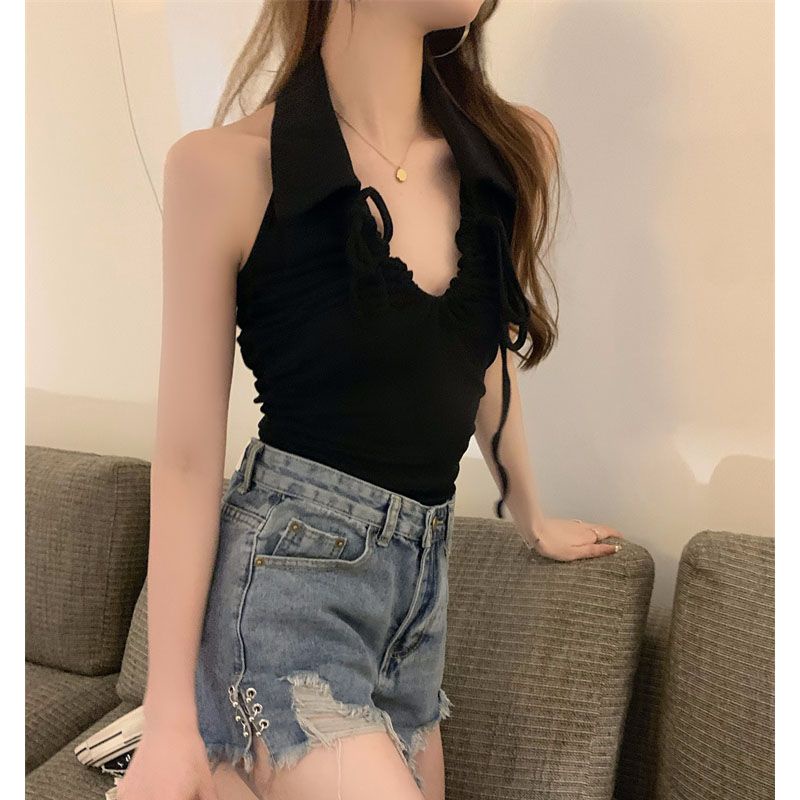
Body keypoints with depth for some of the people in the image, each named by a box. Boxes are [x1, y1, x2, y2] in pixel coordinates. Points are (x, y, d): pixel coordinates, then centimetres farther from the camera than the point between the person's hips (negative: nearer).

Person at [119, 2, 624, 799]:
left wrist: (530, 518, 30)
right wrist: (169, 721, -8)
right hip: (285, 579, -5)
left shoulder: (515, 151, 2)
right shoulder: (224, 168, -11)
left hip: (421, 583, 6)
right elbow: (188, 456, -8)